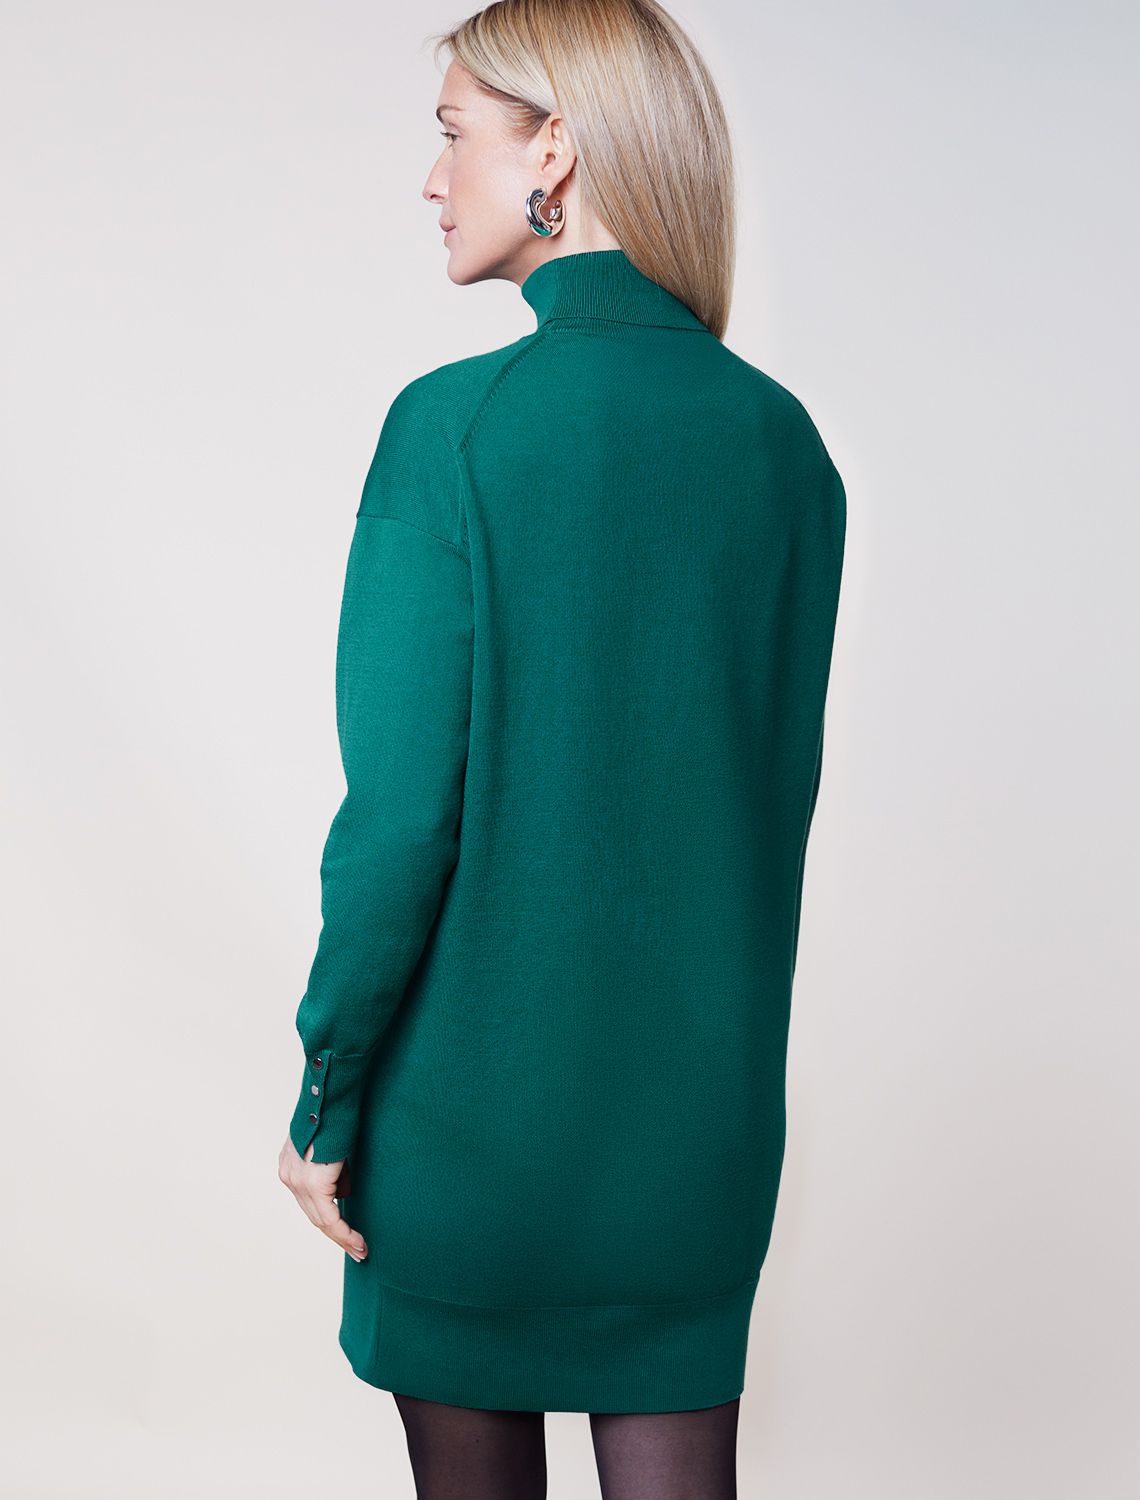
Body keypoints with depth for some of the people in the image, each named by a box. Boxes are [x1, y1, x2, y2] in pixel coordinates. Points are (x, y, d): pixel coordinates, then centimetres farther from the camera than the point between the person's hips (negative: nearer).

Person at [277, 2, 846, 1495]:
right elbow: (779, 785, 7)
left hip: (482, 1081, -4)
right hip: (707, 1094, 4)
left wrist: (327, 1099, -6)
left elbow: (402, 814, -17)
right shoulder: (784, 436, -1)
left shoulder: (457, 423, -17)